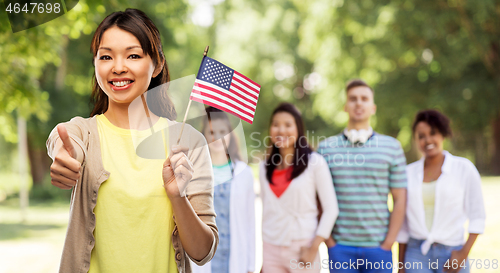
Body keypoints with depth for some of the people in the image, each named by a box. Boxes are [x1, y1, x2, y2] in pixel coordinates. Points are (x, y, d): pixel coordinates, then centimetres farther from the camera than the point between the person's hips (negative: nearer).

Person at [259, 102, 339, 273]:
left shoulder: (314, 162, -3)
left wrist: (314, 248, -10)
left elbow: (330, 209, -5)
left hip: (302, 248, -3)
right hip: (271, 250, 3)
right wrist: (263, 256, 12)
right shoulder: (265, 167, 9)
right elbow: (266, 209, 14)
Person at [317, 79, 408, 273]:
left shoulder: (392, 147, 5)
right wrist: (328, 241, -2)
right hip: (340, 248, 0)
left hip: (378, 248, 0)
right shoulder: (325, 148, 5)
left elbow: (400, 200, 3)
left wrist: (388, 243, -3)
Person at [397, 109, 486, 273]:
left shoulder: (464, 168, 1)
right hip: (416, 254, 1)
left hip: (451, 253, -1)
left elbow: (477, 217, 1)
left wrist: (464, 253, -9)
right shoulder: (408, 172, 7)